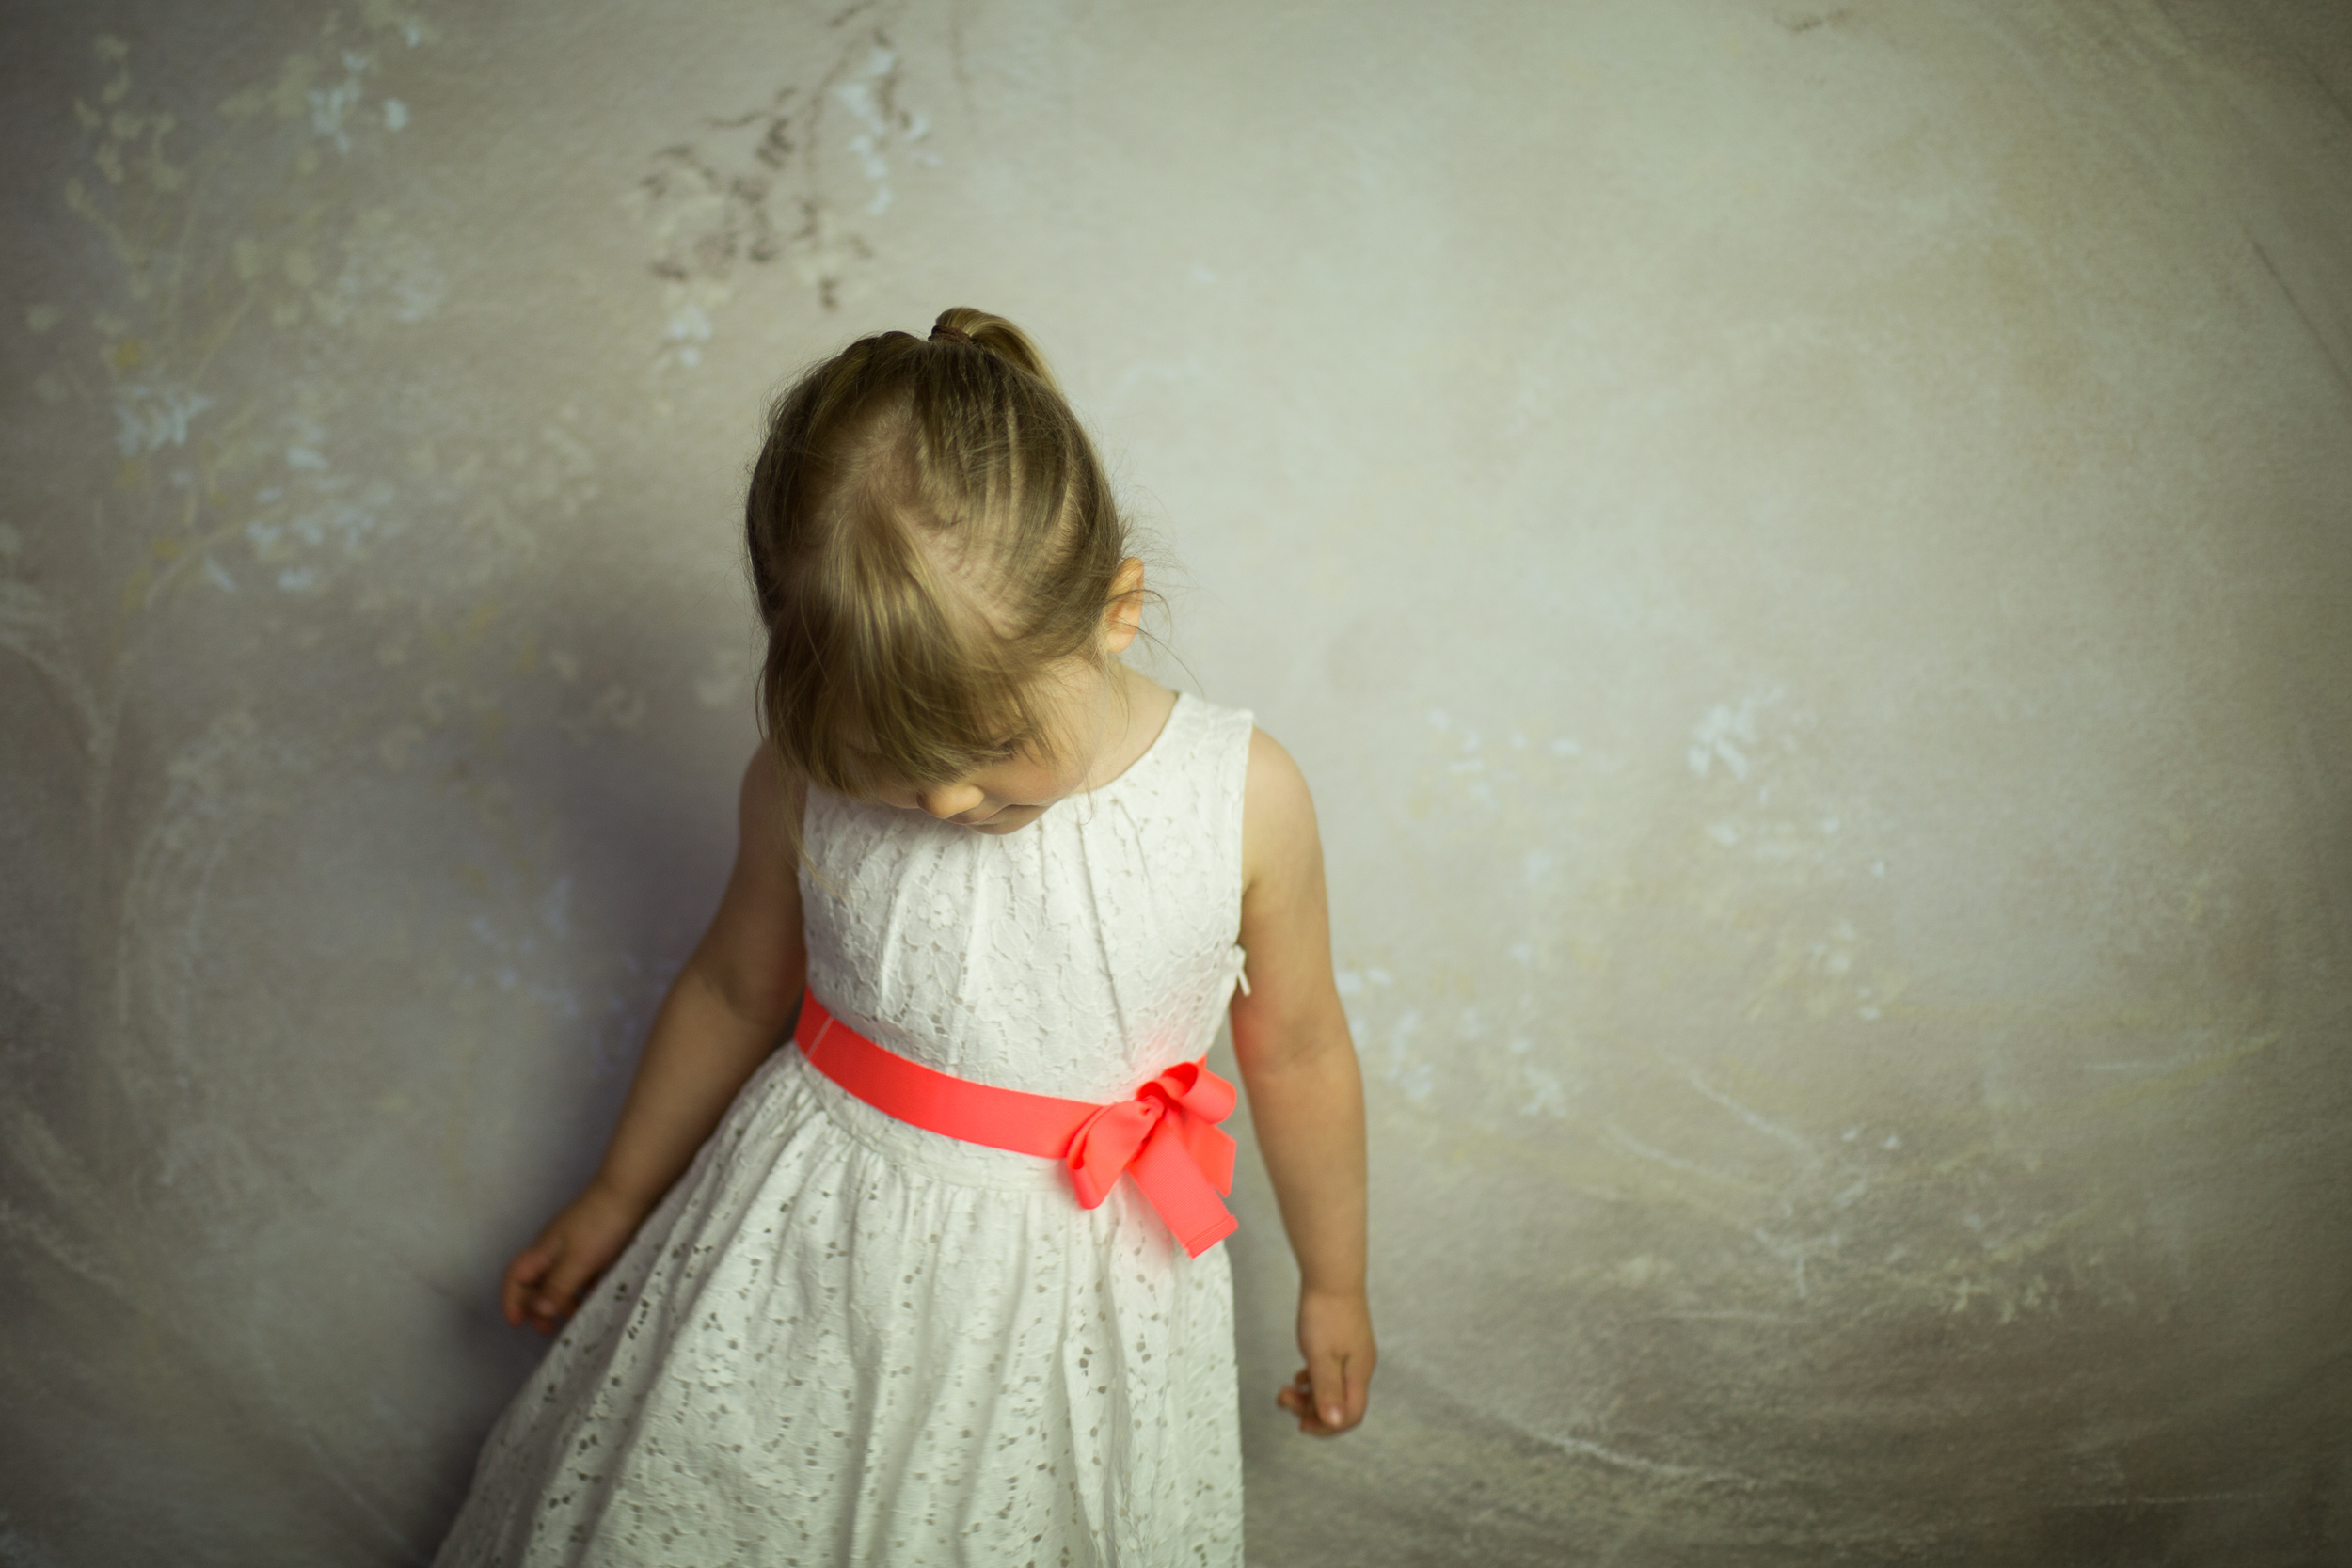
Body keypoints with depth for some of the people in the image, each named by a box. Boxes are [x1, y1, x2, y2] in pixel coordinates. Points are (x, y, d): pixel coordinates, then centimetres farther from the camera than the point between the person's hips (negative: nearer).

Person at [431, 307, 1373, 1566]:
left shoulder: (1246, 800, -18)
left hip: (1073, 1286, -1)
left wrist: (1333, 1286, 10)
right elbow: (734, 992, 4)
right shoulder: (805, 781, -15)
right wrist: (616, 1200, 17)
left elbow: (1296, 1049, -3)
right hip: (814, 1248, 2)